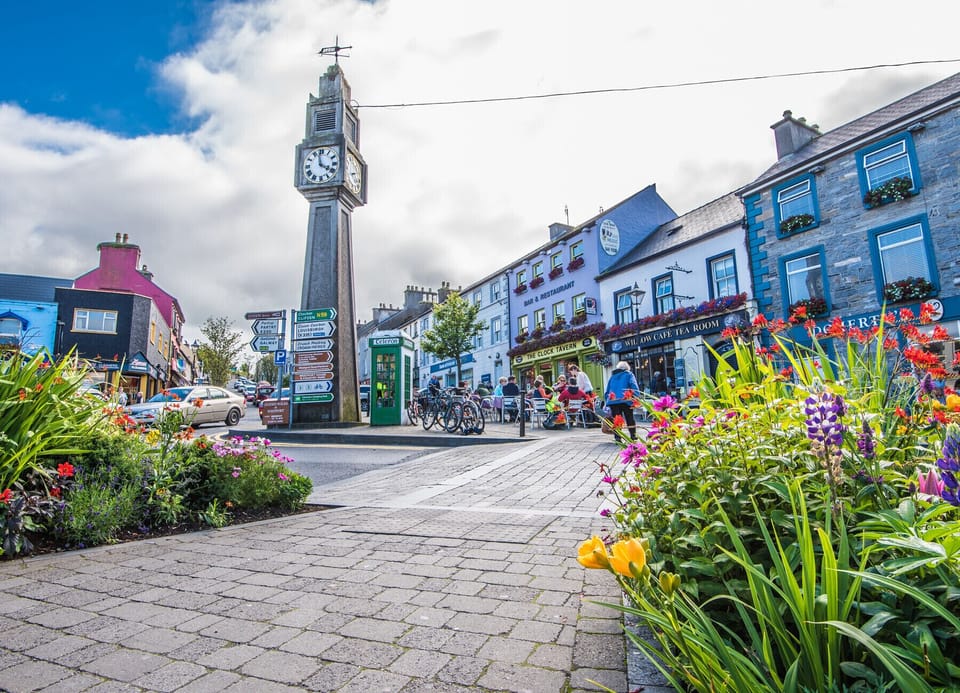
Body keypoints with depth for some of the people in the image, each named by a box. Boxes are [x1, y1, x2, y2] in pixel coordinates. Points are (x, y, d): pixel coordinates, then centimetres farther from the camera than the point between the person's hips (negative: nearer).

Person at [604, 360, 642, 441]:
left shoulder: (612, 376, 25)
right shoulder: (628, 375, 12)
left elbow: (606, 391, 22)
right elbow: (634, 387, -5)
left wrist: (607, 401, 21)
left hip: (612, 401, 3)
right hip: (625, 400, -2)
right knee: (630, 419, 11)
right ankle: (633, 436, 13)